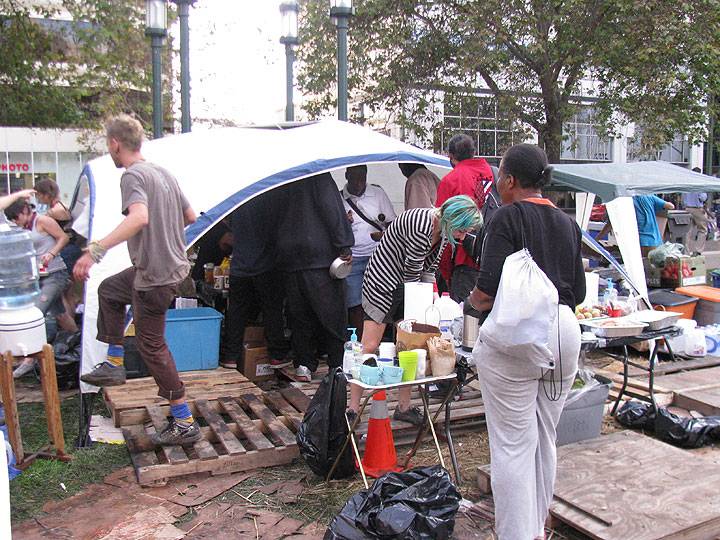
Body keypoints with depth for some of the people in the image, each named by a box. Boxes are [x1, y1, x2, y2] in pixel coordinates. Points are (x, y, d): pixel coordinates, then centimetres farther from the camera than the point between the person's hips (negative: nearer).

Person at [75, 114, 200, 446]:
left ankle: (184, 424, 7)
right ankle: (114, 363, 32)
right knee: (109, 290, 29)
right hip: (174, 266, 9)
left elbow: (139, 217, -37)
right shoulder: (163, 173, 10)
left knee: (152, 346, 1)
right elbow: (190, 217, 18)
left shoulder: (133, 176, -17)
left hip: (155, 276, -9)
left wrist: (96, 250, -42)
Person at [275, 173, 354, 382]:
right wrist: (344, 246, -12)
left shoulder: (280, 183, 14)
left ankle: (303, 365, 11)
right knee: (332, 313, 2)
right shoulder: (319, 177, -3)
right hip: (320, 255, -5)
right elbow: (331, 210, -12)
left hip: (288, 258, 5)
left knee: (299, 313, 11)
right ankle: (339, 366, 5)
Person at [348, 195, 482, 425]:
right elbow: (411, 271, -22)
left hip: (406, 285, 9)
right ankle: (353, 410, 3)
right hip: (382, 280, -9)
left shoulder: (443, 229, 0)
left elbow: (429, 268, 7)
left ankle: (404, 407, 17)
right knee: (369, 347, -6)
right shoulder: (421, 227, -29)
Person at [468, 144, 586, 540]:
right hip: (565, 330, 7)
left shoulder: (507, 217, -8)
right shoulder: (567, 223, 12)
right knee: (545, 439, 17)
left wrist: (475, 300, 4)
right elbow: (578, 291, 14)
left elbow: (490, 288, -16)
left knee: (513, 443, 2)